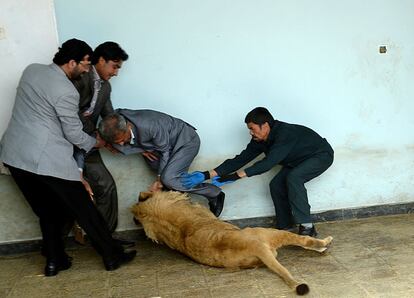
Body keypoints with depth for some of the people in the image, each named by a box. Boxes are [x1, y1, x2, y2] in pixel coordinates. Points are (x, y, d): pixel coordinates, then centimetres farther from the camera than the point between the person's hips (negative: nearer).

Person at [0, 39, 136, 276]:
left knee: (47, 211, 19)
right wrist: (96, 143, 11)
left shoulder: (31, 70, 9)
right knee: (84, 209, 4)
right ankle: (112, 256, 13)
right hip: (47, 160, -8)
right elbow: (74, 134, -7)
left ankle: (54, 261, 25)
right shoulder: (66, 92, -14)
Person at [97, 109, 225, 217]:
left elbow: (165, 151, -22)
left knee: (168, 178, -22)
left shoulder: (149, 126, -37)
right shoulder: (116, 121, -17)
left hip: (187, 141, -9)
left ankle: (214, 193, -10)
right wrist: (142, 150, -15)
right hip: (171, 144, 9)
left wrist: (159, 180, -14)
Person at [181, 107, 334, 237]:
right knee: (276, 185, -7)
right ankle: (285, 227, 5)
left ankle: (307, 226, -23)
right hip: (299, 160, 8)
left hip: (321, 155, -8)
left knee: (293, 178, -31)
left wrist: (236, 176, -43)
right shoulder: (259, 140, -10)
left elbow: (268, 163, -42)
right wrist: (207, 175, -20)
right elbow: (241, 159, -12)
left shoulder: (285, 134, -36)